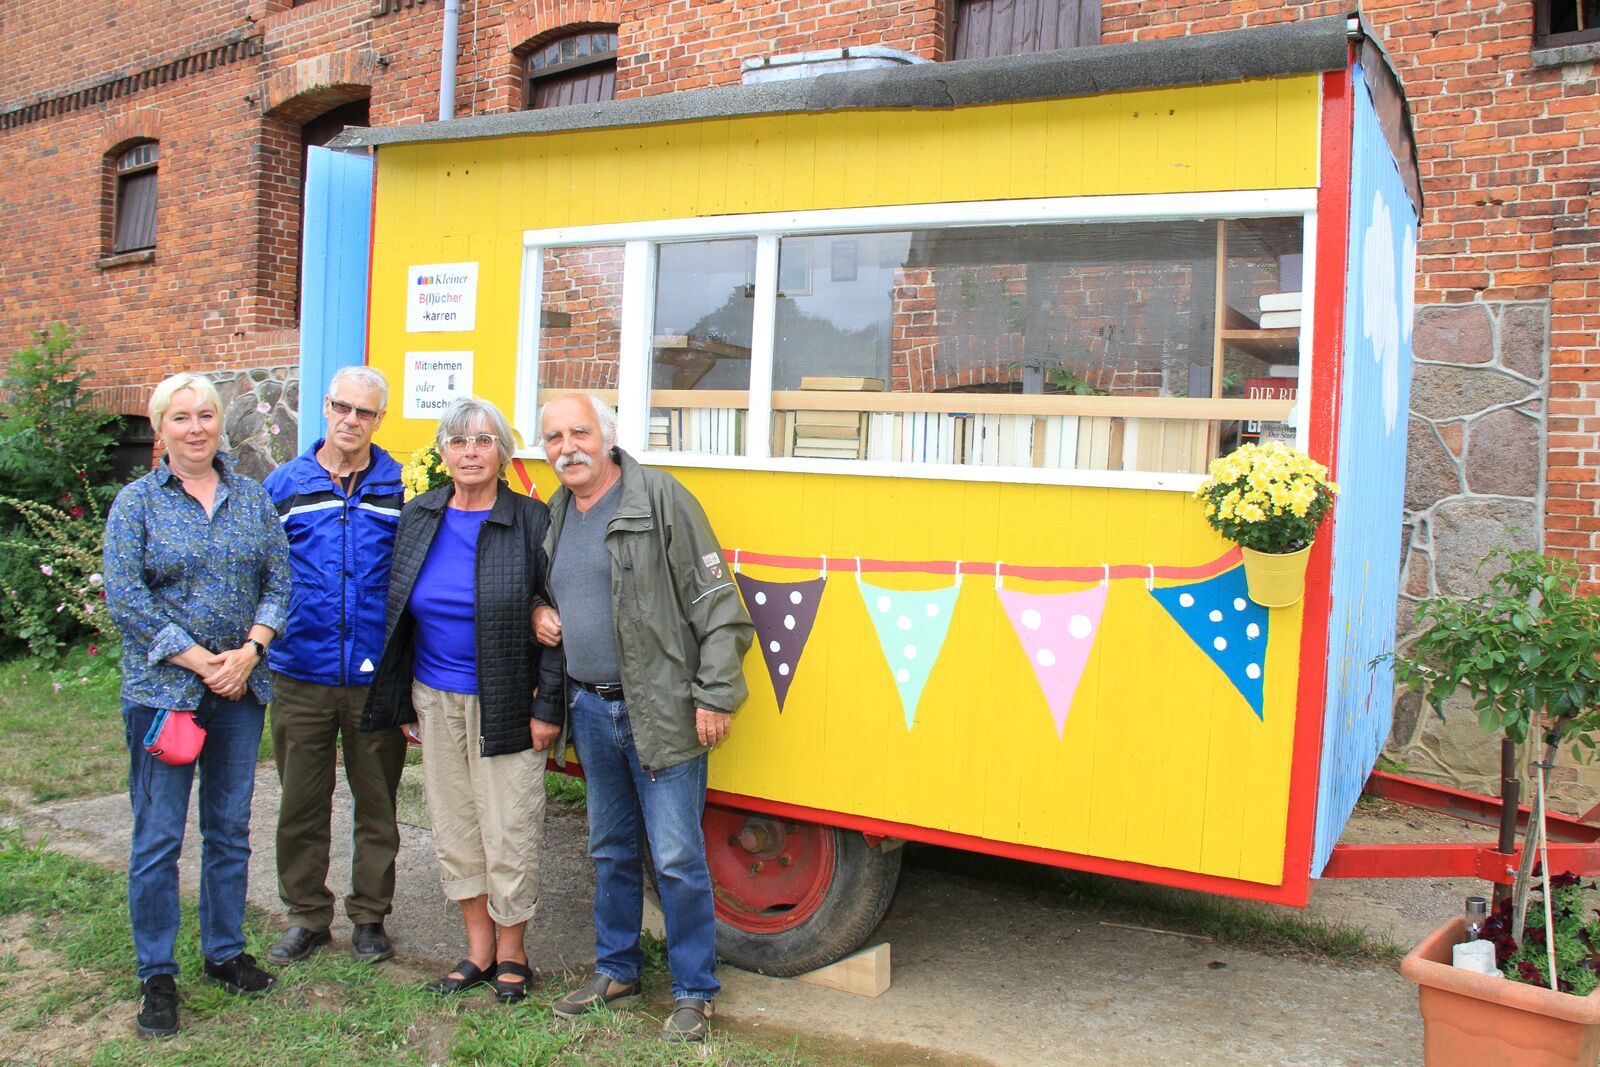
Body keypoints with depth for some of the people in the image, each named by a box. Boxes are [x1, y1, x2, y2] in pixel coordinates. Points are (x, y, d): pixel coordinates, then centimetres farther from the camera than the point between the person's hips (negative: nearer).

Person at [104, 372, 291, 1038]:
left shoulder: (252, 498, 7)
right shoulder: (137, 502, -2)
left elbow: (279, 581, 5)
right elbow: (124, 598, -9)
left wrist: (249, 651, -10)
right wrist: (201, 662, -14)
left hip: (241, 688, 3)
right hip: (161, 689, -3)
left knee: (230, 828, 12)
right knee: (157, 838, 2)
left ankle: (225, 953, 27)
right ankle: (156, 976, 16)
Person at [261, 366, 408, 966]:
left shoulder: (401, 488, 1)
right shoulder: (283, 485, 5)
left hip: (376, 676, -1)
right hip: (301, 675, 1)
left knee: (377, 802, 10)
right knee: (301, 802, 10)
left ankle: (370, 917, 26)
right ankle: (307, 917, 27)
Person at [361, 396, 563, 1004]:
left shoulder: (532, 523, -9)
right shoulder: (418, 518, 5)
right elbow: (397, 611, 10)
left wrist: (548, 708, -12)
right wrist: (401, 700, 9)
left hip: (504, 708, -5)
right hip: (436, 703, 5)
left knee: (509, 831, 3)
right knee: (454, 828, 13)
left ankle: (511, 953, 23)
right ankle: (478, 950, 29)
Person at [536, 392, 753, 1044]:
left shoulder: (660, 498, -11)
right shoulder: (556, 512, 10)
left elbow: (715, 602, -12)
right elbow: (545, 589, 28)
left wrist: (715, 695, -15)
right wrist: (540, 612, 4)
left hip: (661, 713, -6)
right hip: (590, 710, 7)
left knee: (677, 857, -1)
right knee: (611, 850, 19)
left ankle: (694, 992, 15)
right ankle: (616, 972, 35)